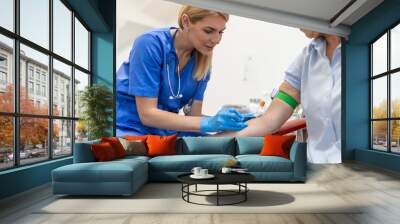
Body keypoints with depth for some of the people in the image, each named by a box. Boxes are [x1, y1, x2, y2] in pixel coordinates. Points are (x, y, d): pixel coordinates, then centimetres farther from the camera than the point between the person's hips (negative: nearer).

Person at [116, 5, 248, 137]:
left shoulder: (202, 60, -3)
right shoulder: (150, 44, -19)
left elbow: (194, 115, -2)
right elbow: (147, 114, -22)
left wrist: (220, 121, -22)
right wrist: (208, 123, -29)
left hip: (166, 131, 5)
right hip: (128, 128, -4)